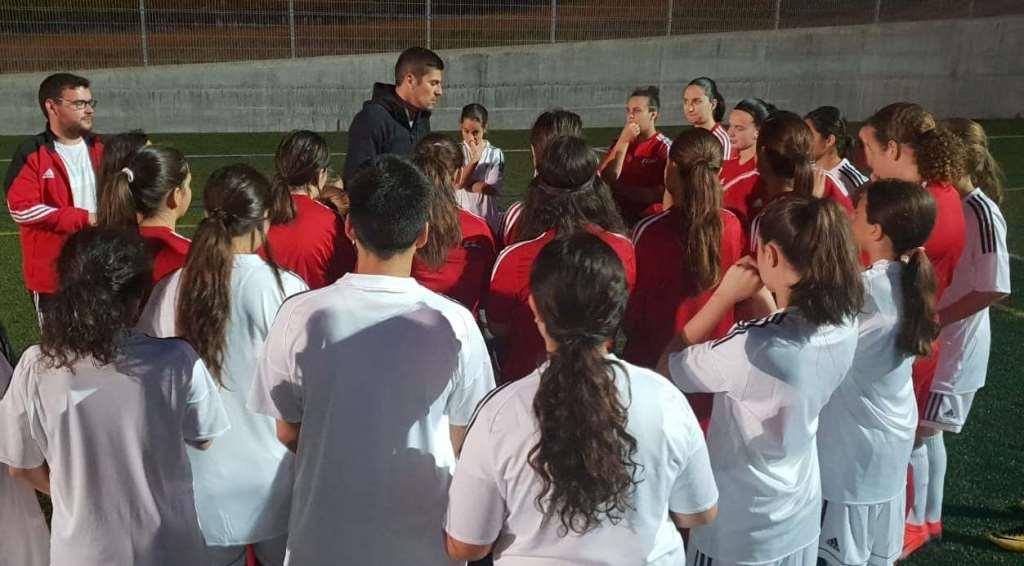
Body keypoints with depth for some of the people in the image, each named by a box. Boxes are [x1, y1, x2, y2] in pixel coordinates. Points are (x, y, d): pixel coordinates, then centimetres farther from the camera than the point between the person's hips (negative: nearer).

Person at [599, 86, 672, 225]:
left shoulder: (664, 147, -5)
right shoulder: (621, 142, 10)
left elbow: (664, 193, -11)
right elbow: (605, 179, -3)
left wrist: (622, 189, -8)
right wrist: (623, 142, -9)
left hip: (650, 220, -4)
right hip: (619, 216, 4)